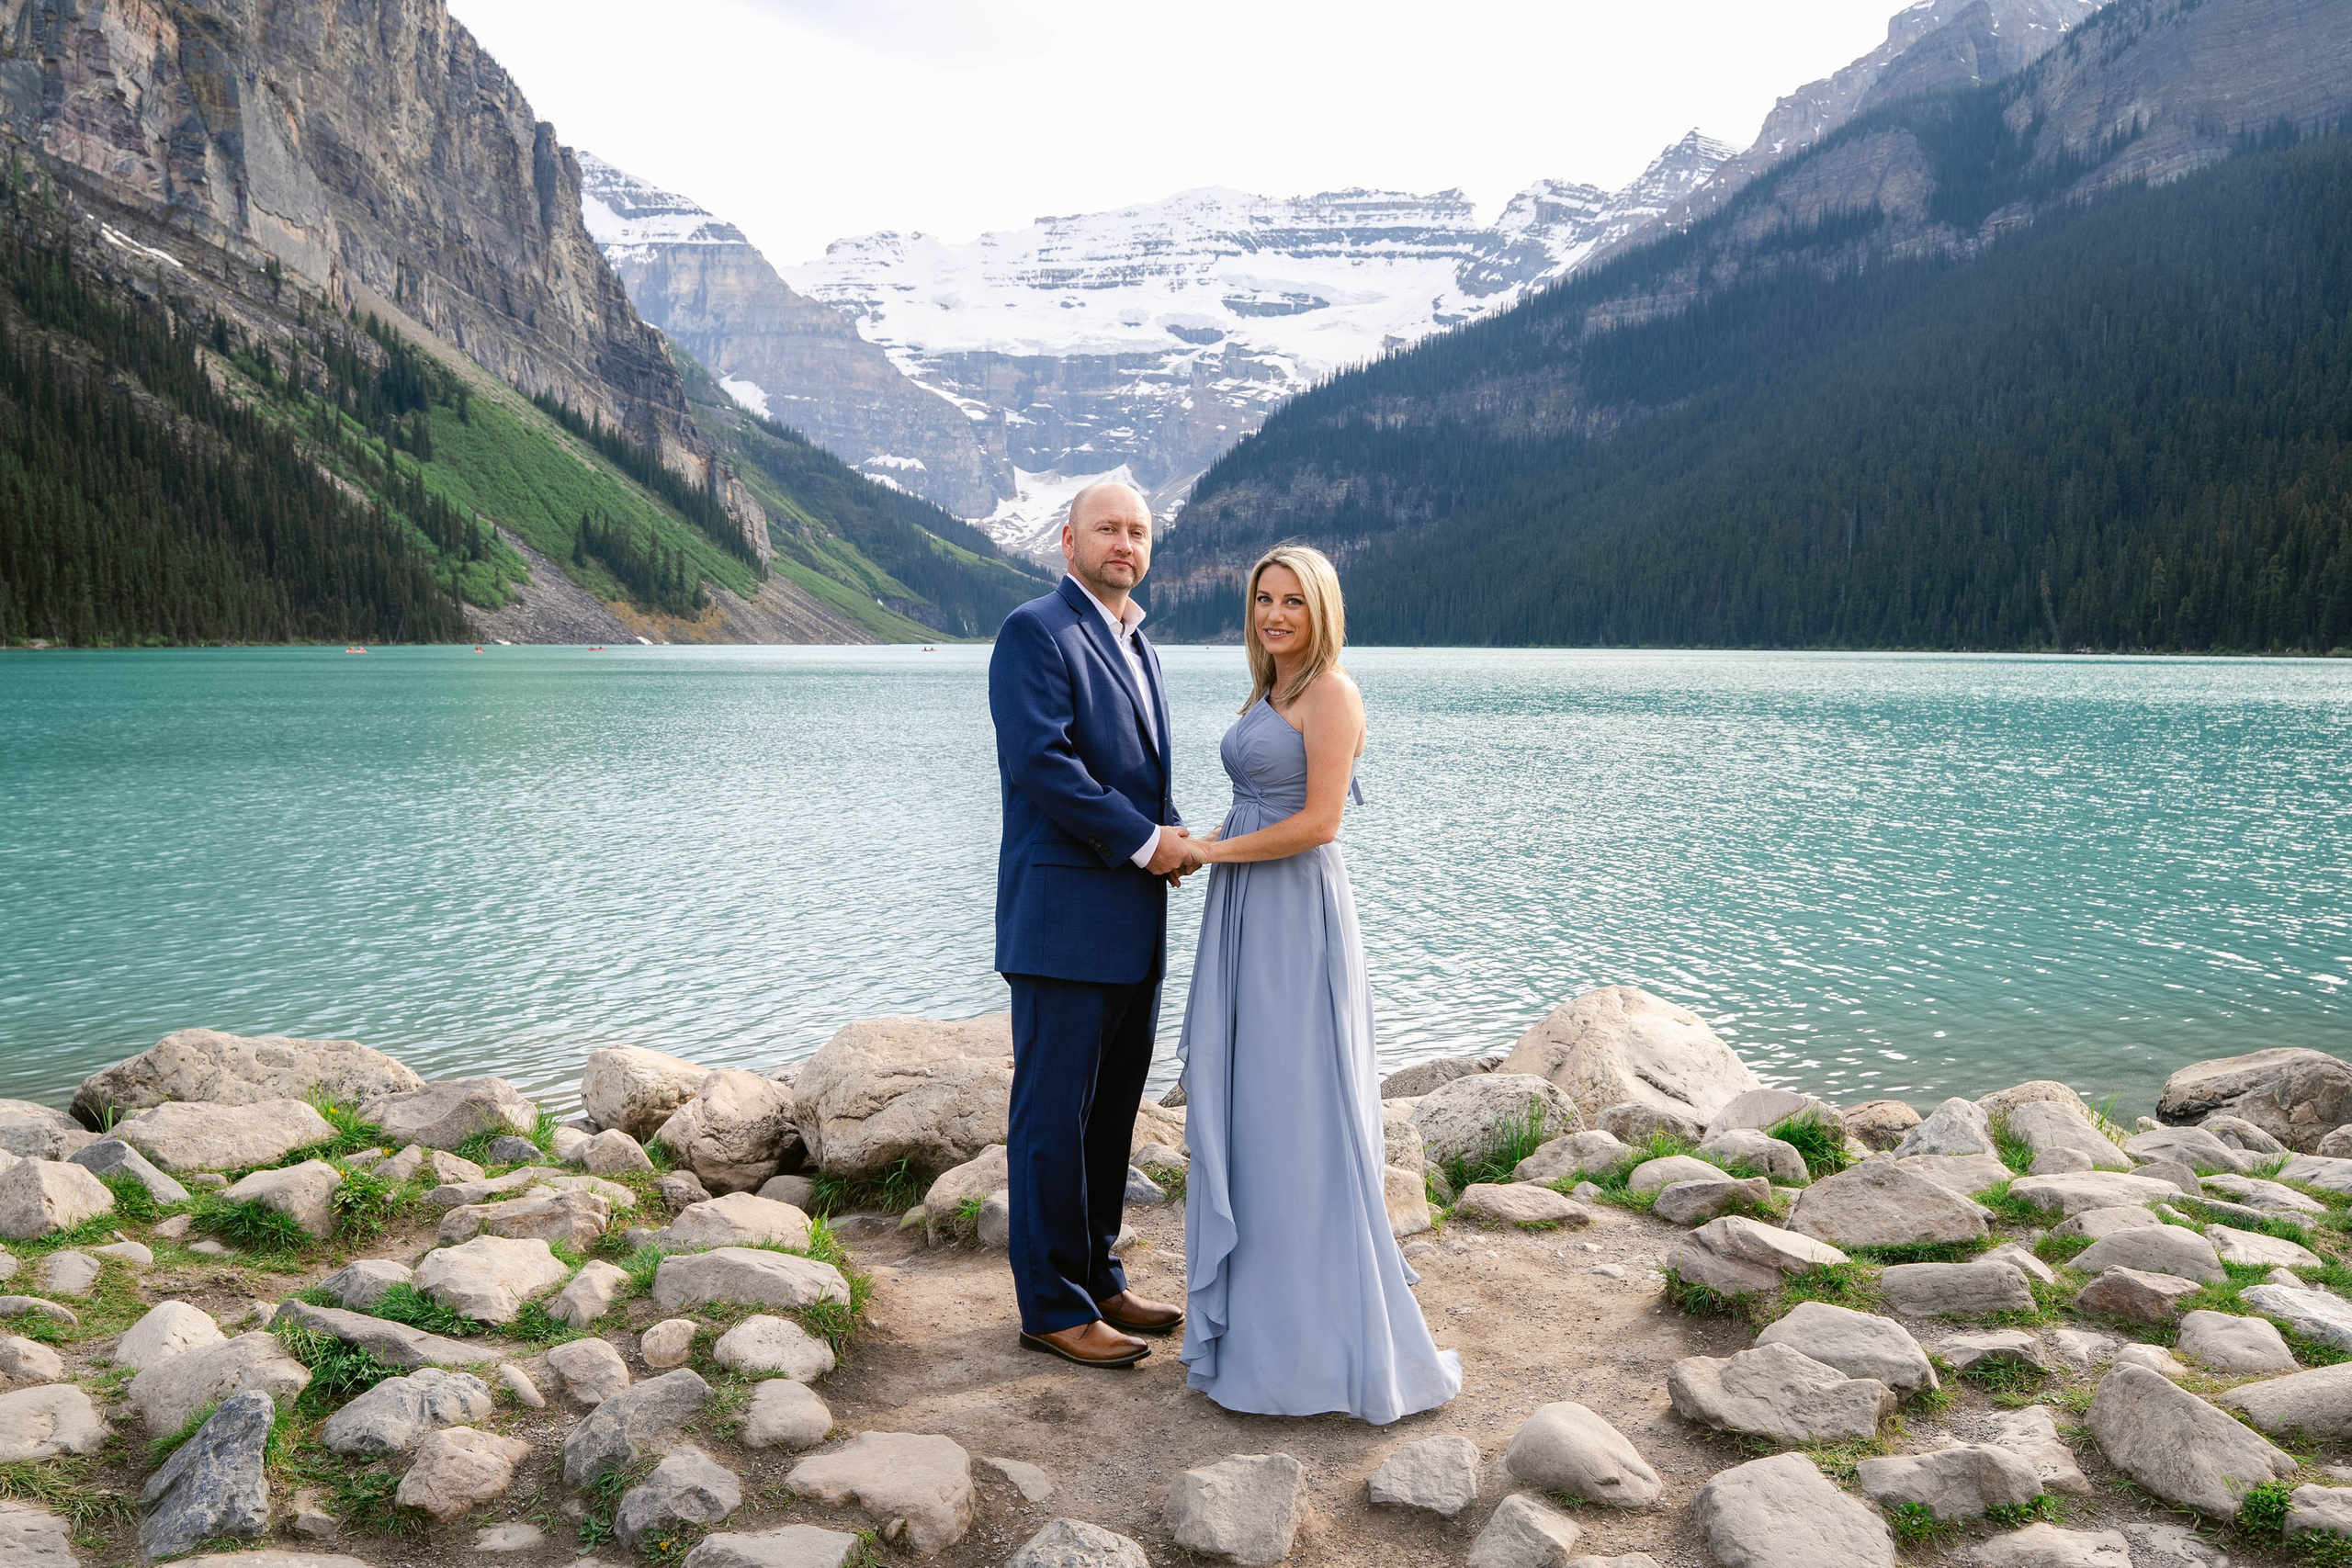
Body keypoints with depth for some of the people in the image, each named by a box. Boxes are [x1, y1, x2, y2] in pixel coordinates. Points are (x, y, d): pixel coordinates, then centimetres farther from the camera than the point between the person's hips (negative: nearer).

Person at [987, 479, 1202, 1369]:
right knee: (1054, 1116, -1)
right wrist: (1146, 841, -14)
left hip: (1133, 923, 9)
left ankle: (1097, 1280, 27)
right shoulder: (1035, 632, -8)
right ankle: (1052, 1308, 10)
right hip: (1064, 919, -9)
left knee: (1112, 1111, 15)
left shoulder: (1135, 645, 19)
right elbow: (1039, 760, -18)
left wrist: (1173, 839, 3)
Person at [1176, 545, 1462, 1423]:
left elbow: (1318, 822, -18)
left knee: (1296, 1118, -4)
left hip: (1296, 921, -9)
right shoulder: (1266, 695, 16)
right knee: (1237, 1111, 12)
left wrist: (1213, 850, -10)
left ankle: (1325, 1340, 8)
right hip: (1243, 920, 9)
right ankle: (1254, 1306, 25)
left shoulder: (1330, 693, -11)